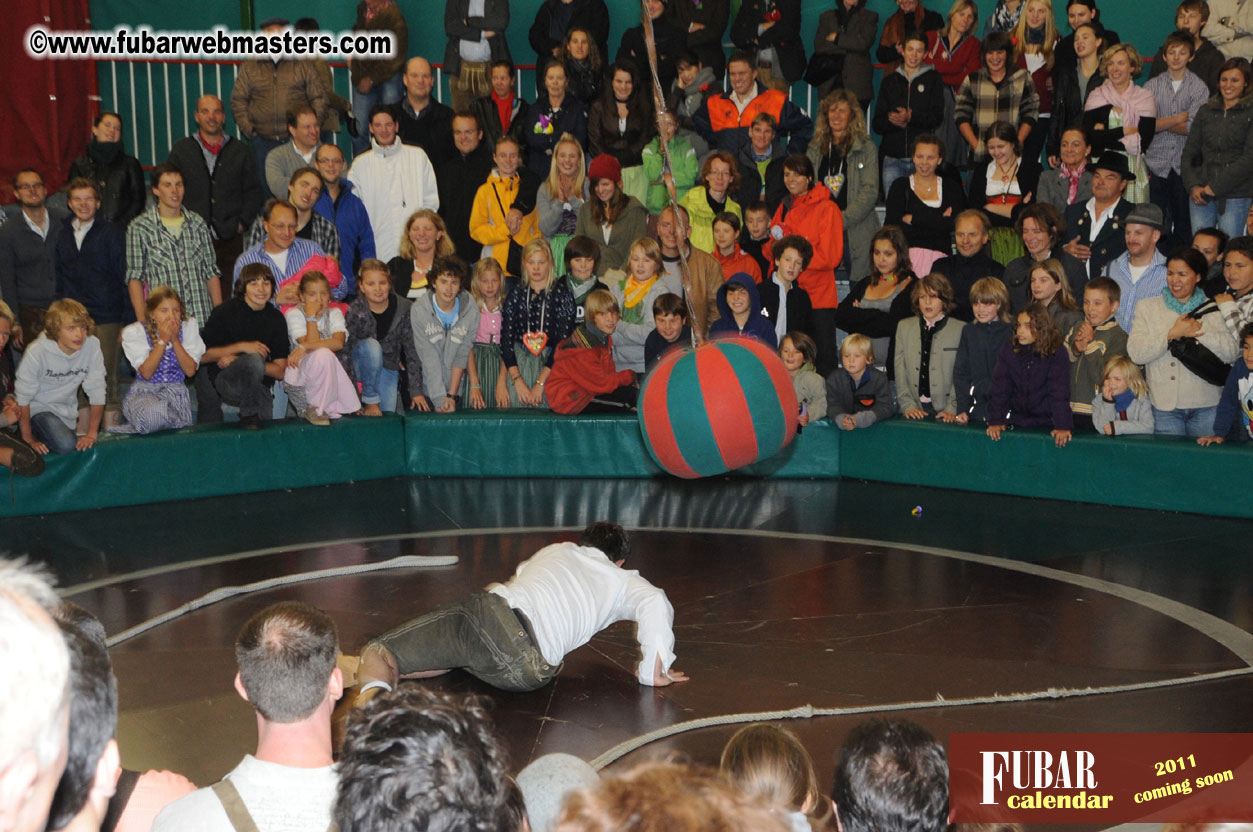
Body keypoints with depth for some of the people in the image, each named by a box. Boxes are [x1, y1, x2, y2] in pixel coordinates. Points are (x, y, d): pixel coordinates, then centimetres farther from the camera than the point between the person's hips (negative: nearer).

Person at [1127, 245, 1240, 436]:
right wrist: (1172, 334, -11)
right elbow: (1135, 353, -4)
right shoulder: (1147, 307, 9)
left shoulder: (1212, 310, 9)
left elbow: (1232, 354, -3)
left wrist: (1199, 330, -10)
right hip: (1165, 406, 0)